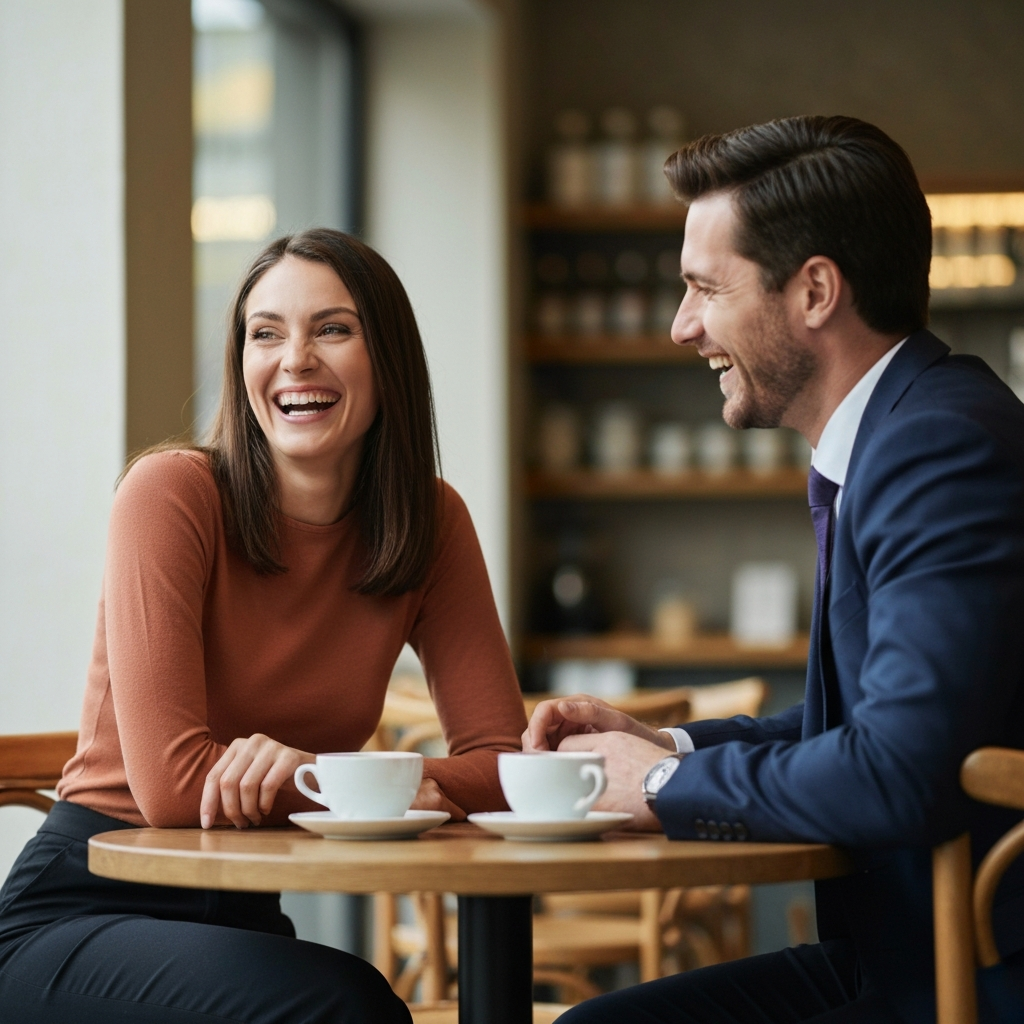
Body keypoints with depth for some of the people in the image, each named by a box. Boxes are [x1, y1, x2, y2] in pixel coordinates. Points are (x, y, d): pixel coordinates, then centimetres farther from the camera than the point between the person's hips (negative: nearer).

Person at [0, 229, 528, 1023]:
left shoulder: (433, 522, 1)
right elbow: (170, 784, -20)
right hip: (77, 912, -4)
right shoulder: (172, 494, -13)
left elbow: (507, 763, -3)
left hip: (242, 919, 4)